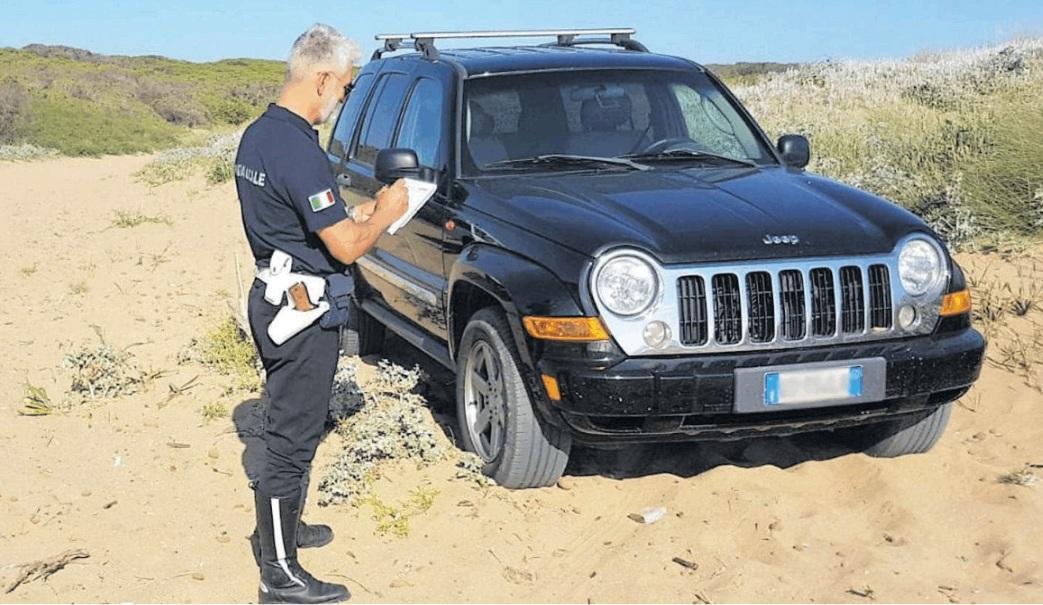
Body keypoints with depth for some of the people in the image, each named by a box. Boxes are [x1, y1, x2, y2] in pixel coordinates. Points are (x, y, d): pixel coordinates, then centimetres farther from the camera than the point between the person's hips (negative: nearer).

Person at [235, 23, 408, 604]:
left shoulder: (258, 134, 8)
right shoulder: (298, 151, -24)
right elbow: (347, 247, -21)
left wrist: (359, 212, 12)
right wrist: (385, 213, -4)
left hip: (276, 297, 10)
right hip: (303, 310, -10)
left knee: (290, 427, 24)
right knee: (293, 436, -2)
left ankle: (282, 527, 41)